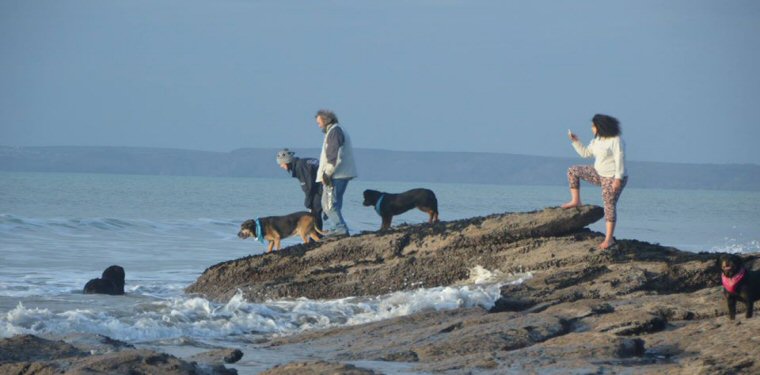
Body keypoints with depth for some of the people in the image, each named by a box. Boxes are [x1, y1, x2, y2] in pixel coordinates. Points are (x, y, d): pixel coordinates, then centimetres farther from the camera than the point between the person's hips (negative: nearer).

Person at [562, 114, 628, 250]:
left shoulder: (616, 141, -21)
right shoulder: (597, 140, 6)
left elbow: (620, 161, -24)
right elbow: (585, 153, 15)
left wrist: (618, 179, -28)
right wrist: (575, 141, 5)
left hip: (612, 178, -9)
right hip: (599, 174, 9)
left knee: (609, 206, -11)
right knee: (573, 171, 11)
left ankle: (609, 238, -10)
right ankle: (576, 201, 13)